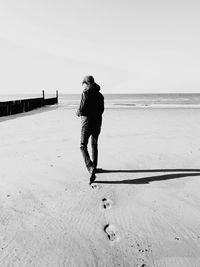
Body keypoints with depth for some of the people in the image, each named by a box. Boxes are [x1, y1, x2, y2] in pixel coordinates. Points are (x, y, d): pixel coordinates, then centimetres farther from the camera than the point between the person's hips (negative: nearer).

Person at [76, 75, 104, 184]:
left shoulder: (85, 93, -11)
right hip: (97, 122, 6)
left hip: (87, 122, -6)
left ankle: (90, 167, -16)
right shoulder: (100, 95, 9)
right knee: (94, 145, 19)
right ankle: (94, 167, 29)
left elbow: (81, 110, -16)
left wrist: (78, 113, 5)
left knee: (83, 146, 1)